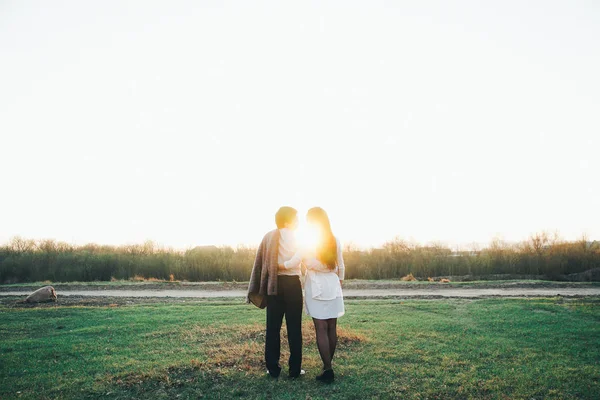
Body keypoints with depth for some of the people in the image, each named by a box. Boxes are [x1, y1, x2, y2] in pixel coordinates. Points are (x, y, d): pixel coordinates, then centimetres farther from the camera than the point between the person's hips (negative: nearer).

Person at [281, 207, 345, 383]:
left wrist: (274, 266, 8)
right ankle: (328, 366, 20)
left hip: (316, 288, -4)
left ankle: (328, 369, 1)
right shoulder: (335, 241, 6)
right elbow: (341, 268, 10)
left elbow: (292, 263, -8)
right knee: (332, 328, 9)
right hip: (333, 287, 4)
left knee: (321, 329, -1)